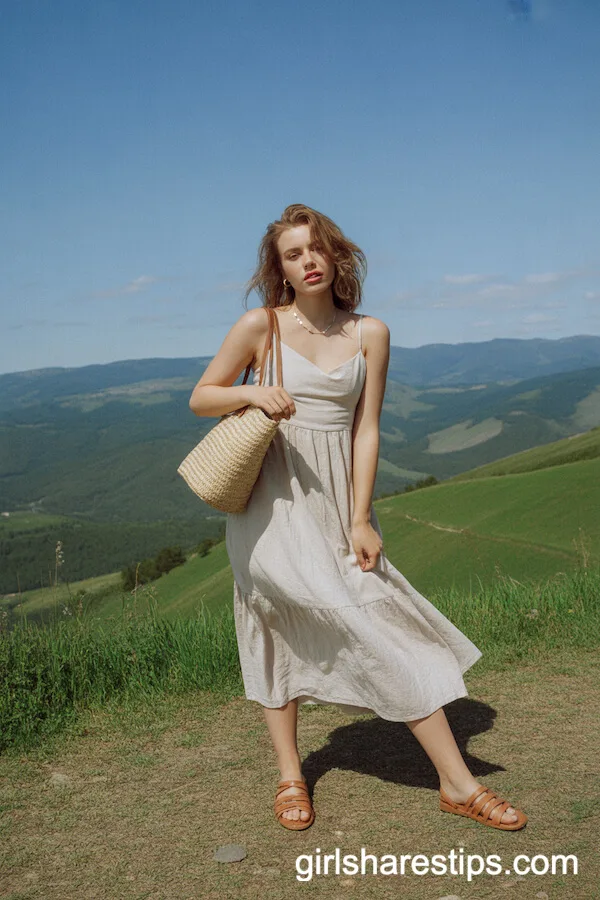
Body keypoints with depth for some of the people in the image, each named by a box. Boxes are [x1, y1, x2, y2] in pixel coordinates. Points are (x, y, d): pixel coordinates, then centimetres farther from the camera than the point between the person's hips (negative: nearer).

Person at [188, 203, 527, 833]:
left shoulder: (369, 334, 3)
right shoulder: (259, 326, -2)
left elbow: (366, 431, -1)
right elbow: (200, 397, 5)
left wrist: (359, 520, -7)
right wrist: (250, 392, -16)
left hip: (338, 498, 2)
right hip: (274, 498, -1)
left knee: (388, 624, -2)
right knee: (278, 628, -1)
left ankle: (457, 784, 5)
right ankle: (290, 777, 17)